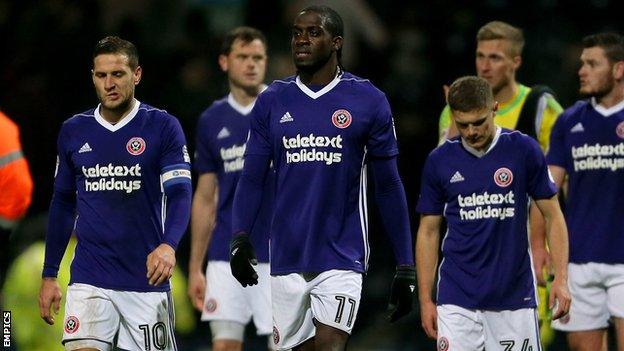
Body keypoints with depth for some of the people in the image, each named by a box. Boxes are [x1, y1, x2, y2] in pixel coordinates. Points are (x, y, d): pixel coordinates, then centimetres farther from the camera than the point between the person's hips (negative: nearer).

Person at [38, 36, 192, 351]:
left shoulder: (163, 126, -3)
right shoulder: (73, 131, 7)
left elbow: (180, 194, -12)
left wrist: (168, 245, -31)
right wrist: (49, 275, 14)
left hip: (146, 278, -1)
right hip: (89, 278, 2)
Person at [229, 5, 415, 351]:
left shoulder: (368, 101, -1)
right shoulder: (272, 101, 6)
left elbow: (388, 187, 3)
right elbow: (251, 180, 6)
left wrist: (405, 267, 1)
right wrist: (239, 238, -12)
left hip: (341, 258, -3)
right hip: (287, 258, 3)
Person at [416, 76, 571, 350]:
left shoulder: (523, 150, -2)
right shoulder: (439, 161, 2)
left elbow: (552, 216, 2)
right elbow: (428, 231, 8)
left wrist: (561, 279, -8)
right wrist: (425, 299, 3)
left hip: (515, 296, 0)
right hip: (457, 300, 0)